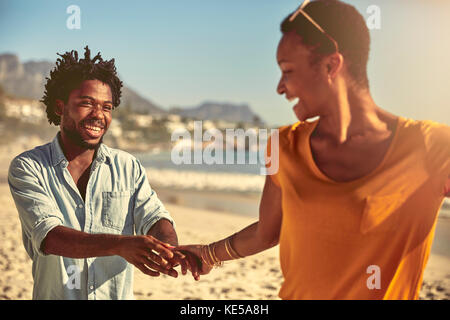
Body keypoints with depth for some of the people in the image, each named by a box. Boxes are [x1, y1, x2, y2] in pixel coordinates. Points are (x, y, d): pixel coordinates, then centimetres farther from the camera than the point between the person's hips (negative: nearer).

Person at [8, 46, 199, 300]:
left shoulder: (129, 167, 4)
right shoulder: (28, 168, -5)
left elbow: (153, 217, -6)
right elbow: (48, 235, -18)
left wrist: (170, 248, -29)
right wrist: (120, 245, -32)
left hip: (119, 295, 2)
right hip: (54, 294, -2)